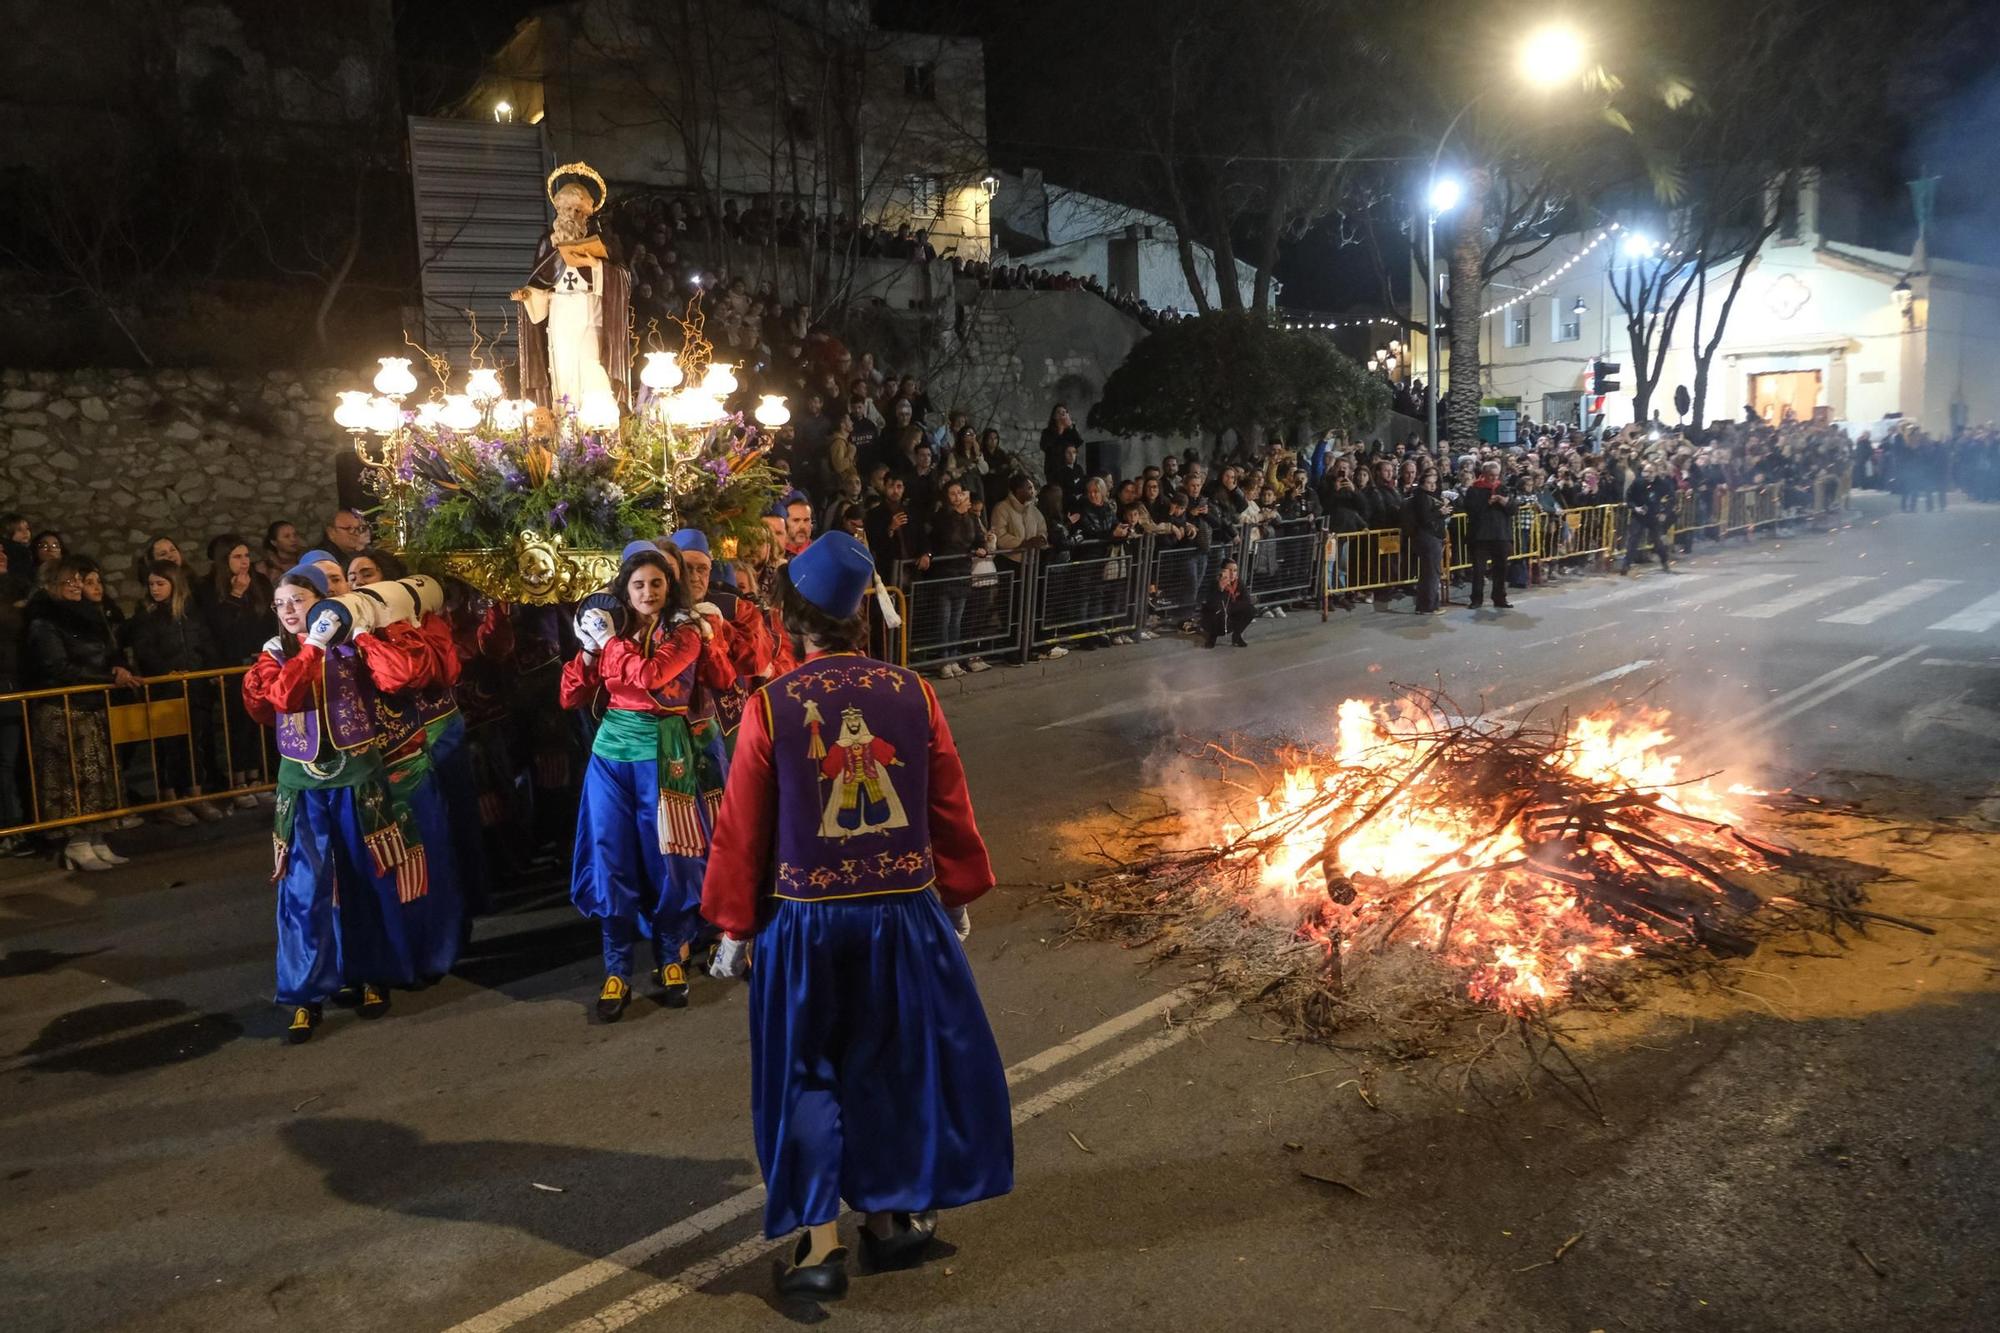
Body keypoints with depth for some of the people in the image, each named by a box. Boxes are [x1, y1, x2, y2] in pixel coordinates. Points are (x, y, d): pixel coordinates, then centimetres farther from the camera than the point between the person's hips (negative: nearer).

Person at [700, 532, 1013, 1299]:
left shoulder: (770, 707, -11)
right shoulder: (912, 694, -6)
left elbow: (741, 828, -6)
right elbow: (950, 807, 1)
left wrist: (734, 926, 5)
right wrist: (958, 896, 14)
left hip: (804, 919, -1)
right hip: (903, 910, 2)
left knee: (809, 1074, 14)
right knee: (896, 1059, 19)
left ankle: (820, 1240, 14)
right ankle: (890, 1215, 30)